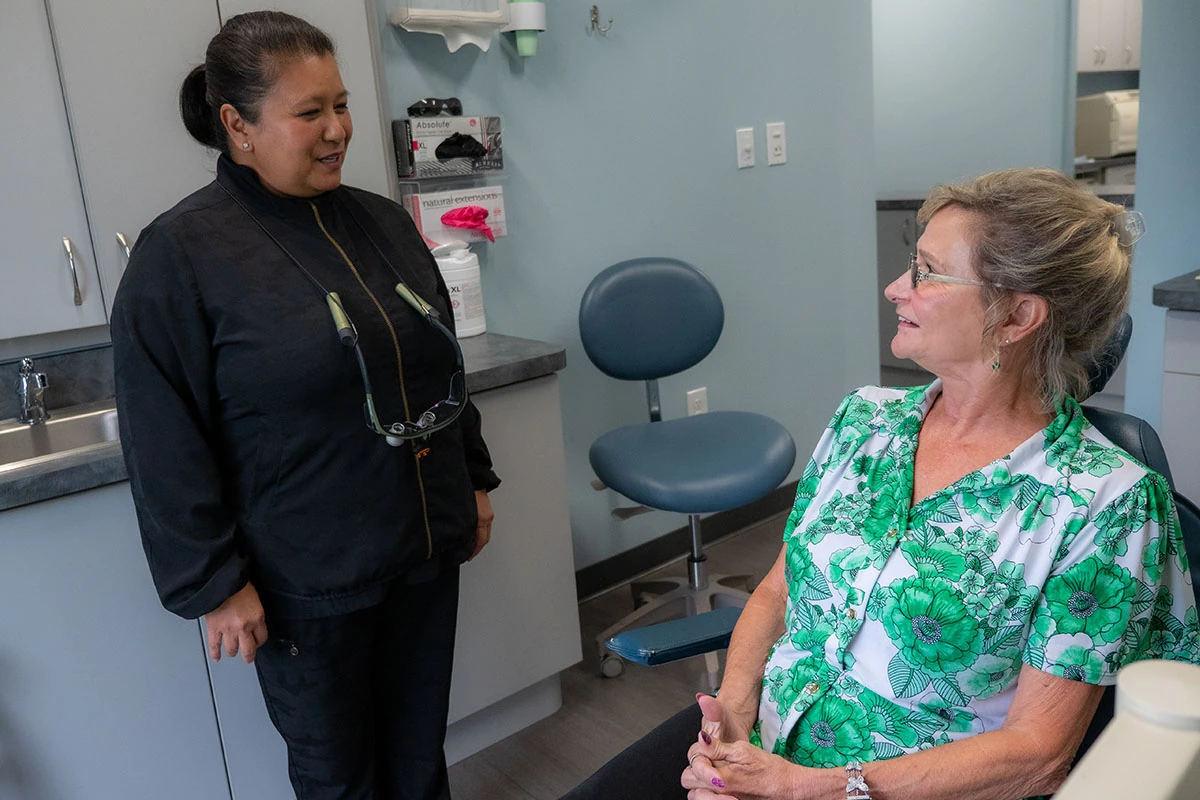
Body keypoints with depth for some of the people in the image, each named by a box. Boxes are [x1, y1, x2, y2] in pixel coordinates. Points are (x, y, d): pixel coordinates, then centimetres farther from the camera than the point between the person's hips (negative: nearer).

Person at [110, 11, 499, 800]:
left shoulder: (382, 221, 6)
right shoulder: (181, 254, -11)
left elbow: (441, 365, 14)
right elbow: (167, 447, -11)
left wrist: (474, 480, 15)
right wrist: (212, 583, -12)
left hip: (425, 549, 5)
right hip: (305, 583, -5)